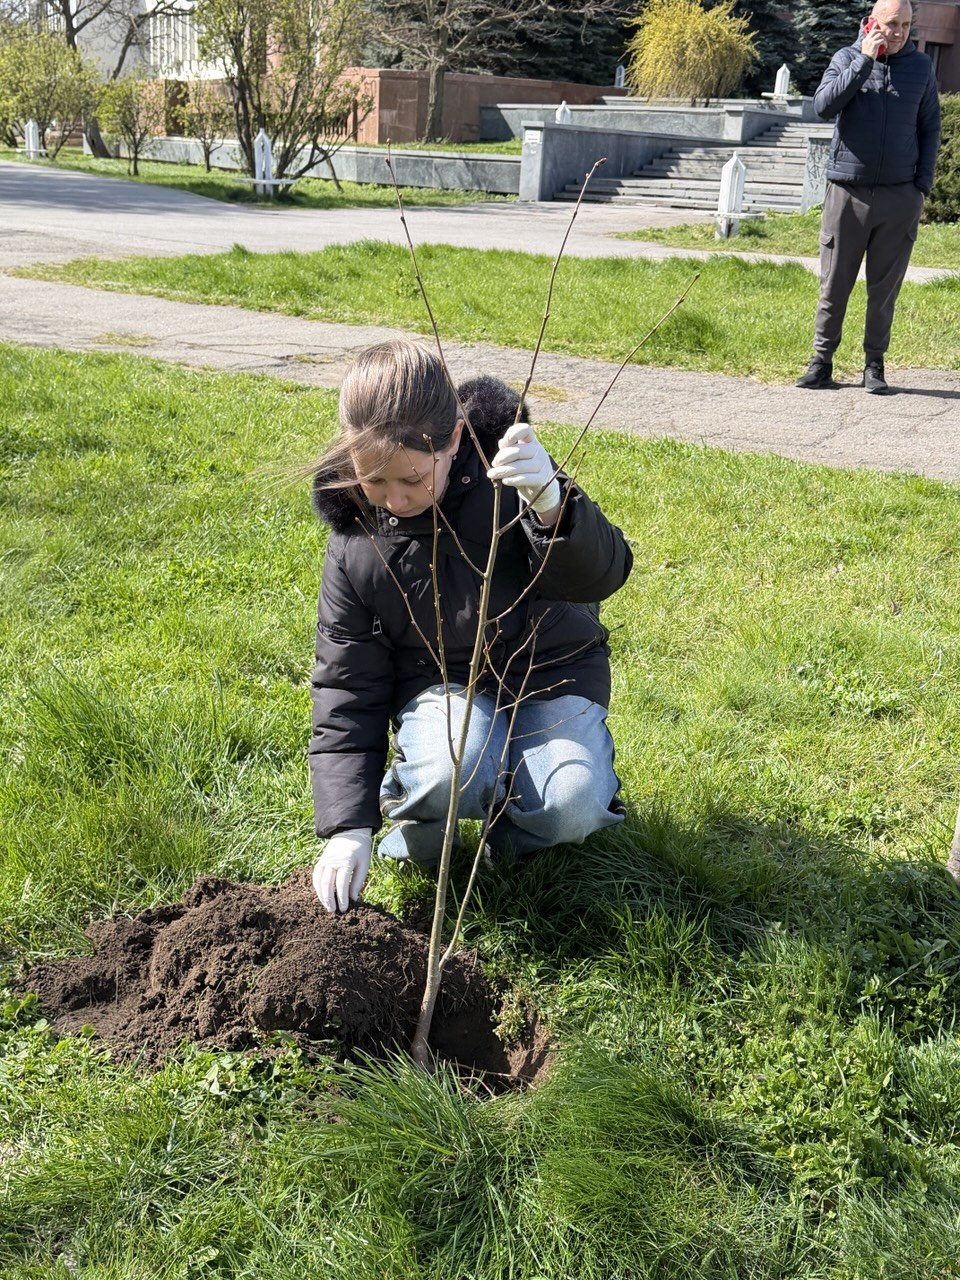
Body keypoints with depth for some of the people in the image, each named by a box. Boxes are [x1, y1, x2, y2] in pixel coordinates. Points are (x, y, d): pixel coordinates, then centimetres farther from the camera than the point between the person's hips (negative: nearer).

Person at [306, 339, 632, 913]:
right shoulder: (355, 545, -12)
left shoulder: (508, 478, -20)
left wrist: (552, 503, -55)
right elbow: (345, 691, -7)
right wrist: (349, 828, -15)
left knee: (570, 809, -27)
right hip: (439, 682, 1)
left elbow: (601, 574, -32)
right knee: (448, 773, -33)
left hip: (549, 670, 0)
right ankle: (416, 821, 4)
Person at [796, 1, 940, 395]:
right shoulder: (846, 58, 4)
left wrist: (923, 185, 3)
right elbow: (824, 105, -12)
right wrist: (865, 61, -14)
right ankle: (822, 360, 10)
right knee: (834, 284, 1)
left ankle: (874, 364, 11)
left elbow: (930, 127, 12)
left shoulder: (921, 67, 8)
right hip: (847, 190, -1)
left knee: (885, 287, 4)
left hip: (899, 196, 1)